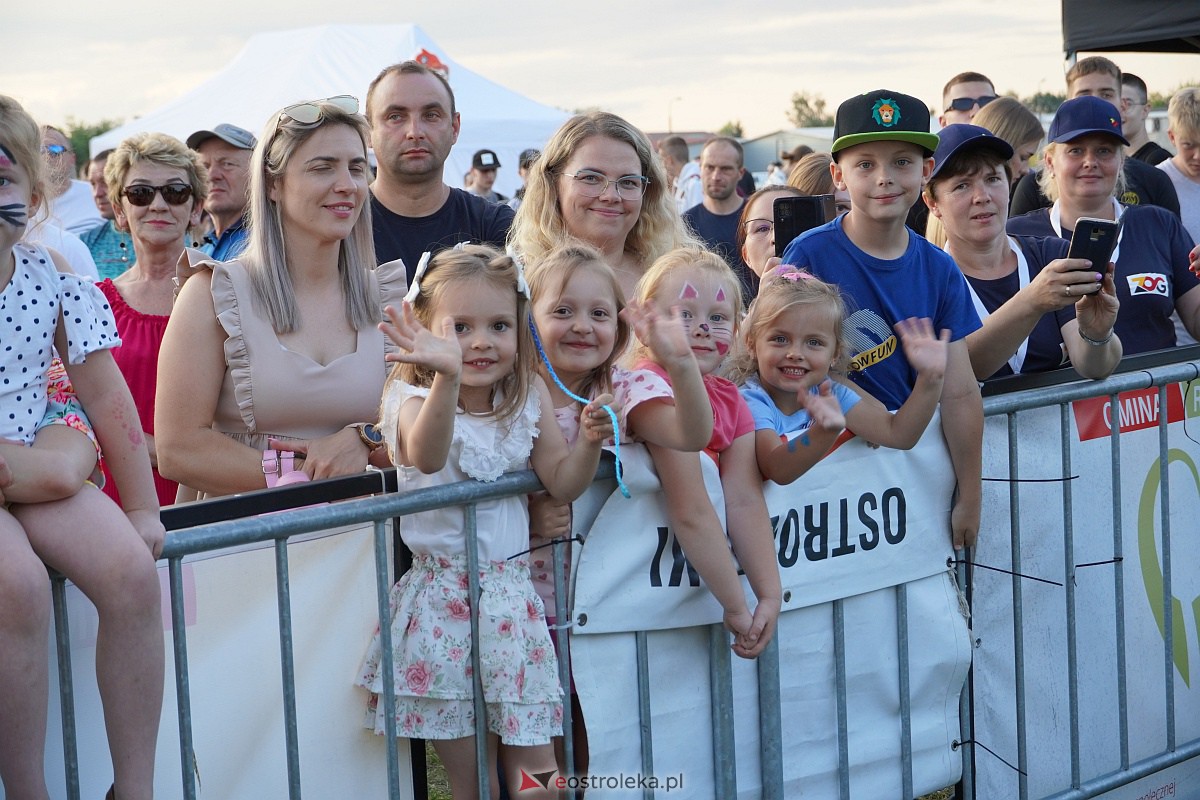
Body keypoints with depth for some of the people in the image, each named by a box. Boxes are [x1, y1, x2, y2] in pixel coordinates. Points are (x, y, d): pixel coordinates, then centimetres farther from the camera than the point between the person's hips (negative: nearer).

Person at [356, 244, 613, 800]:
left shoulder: (529, 400, 3)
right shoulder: (416, 399, -11)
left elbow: (561, 483, 9)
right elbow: (426, 457, -34)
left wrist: (588, 442, -12)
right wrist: (447, 377, -52)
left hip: (511, 593, 4)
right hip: (442, 601, -3)